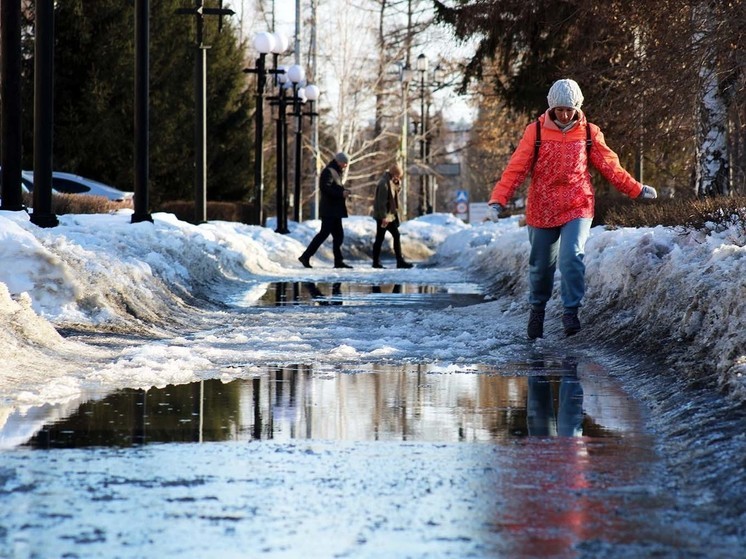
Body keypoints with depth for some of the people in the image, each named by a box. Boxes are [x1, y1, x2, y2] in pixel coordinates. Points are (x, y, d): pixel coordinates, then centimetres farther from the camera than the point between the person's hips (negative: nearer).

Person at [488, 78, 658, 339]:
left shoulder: (589, 133, 1)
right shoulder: (536, 132, -3)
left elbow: (610, 166, 10)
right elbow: (516, 169, -7)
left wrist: (637, 190, 10)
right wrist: (498, 200, -17)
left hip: (577, 209, -1)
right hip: (542, 211, 1)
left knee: (571, 258, -21)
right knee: (540, 265, 12)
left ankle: (571, 312, -13)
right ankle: (537, 307, 36)